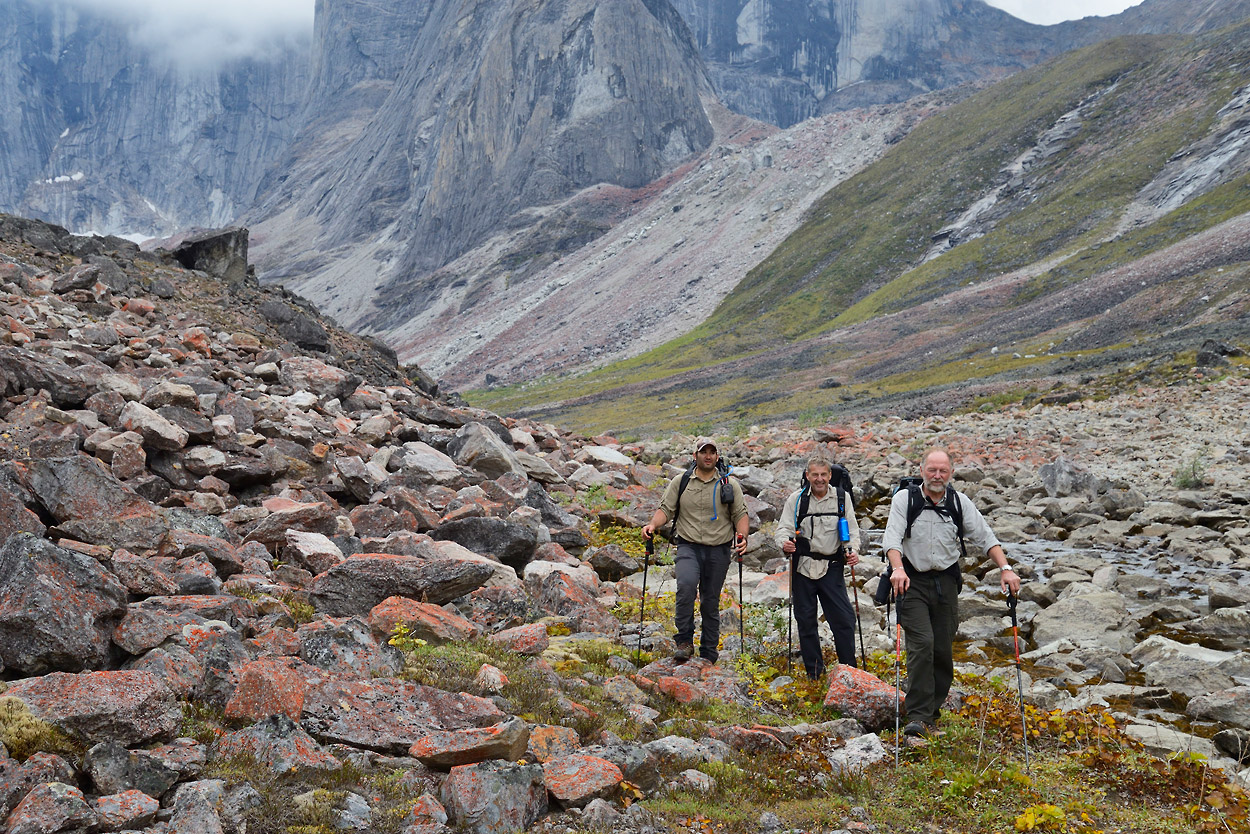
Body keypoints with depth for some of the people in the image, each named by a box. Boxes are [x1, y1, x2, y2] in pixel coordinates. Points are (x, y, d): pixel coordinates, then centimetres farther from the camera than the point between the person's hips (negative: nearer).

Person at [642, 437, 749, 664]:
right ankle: (684, 641, -17)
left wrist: (742, 537, -14)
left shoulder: (729, 484, 6)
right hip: (688, 546, -1)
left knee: (711, 602, 7)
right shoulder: (680, 482, 7)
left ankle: (709, 655, 18)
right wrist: (653, 525, -15)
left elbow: (741, 514, 5)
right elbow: (666, 509, 5)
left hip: (718, 551, 1)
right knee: (686, 585, -28)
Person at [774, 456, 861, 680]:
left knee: (844, 618, -5)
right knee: (805, 620, 6)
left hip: (831, 566, 0)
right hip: (803, 566, 0)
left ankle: (848, 668, 9)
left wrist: (852, 551, -11)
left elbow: (852, 530, 8)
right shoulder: (796, 499, 1)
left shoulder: (842, 498, 3)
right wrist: (785, 543, -23)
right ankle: (813, 671, 18)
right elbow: (783, 528, -1)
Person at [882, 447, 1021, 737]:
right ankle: (917, 716, -15)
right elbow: (892, 537, -15)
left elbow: (983, 536, 5)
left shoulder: (959, 501, 5)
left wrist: (1005, 568, -8)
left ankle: (932, 709, 18)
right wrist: (897, 568, -33)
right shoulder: (905, 498, -4)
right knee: (922, 643, -16)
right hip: (913, 581, -4)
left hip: (946, 582, 4)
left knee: (943, 649, 4)